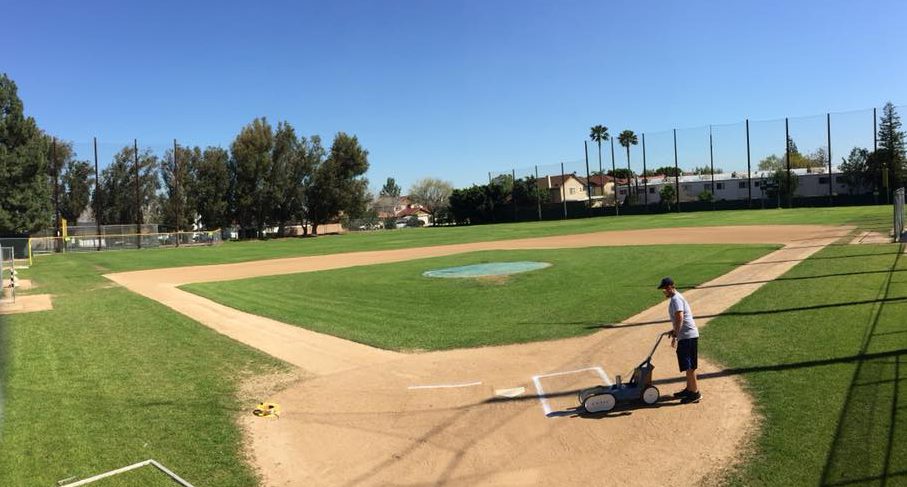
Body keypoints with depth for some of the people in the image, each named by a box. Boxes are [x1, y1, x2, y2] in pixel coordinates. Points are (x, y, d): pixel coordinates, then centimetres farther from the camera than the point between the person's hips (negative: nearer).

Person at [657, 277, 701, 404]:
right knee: (687, 365, 17)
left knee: (688, 366, -5)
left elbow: (679, 317, -29)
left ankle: (695, 393, 1)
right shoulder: (675, 298, 16)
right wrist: (675, 330, 22)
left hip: (688, 336, -10)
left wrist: (675, 336, -28)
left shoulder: (676, 299, -17)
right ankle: (689, 389, 27)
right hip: (686, 335, 10)